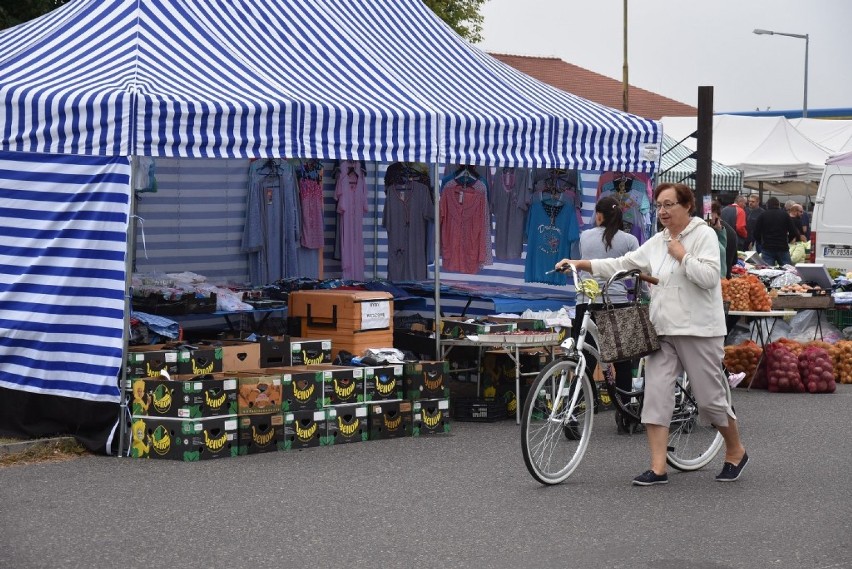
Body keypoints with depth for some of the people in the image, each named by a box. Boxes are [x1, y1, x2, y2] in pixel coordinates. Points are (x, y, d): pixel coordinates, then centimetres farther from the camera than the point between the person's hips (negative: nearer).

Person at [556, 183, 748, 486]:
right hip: (663, 330, 6)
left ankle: (736, 452, 27)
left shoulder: (704, 235, -5)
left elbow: (709, 276, -17)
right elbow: (622, 264, 11)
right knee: (656, 395, -4)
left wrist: (681, 255, -11)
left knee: (710, 398, 2)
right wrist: (580, 263, 3)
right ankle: (658, 468, -3)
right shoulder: (657, 242, 13)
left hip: (698, 331, -6)